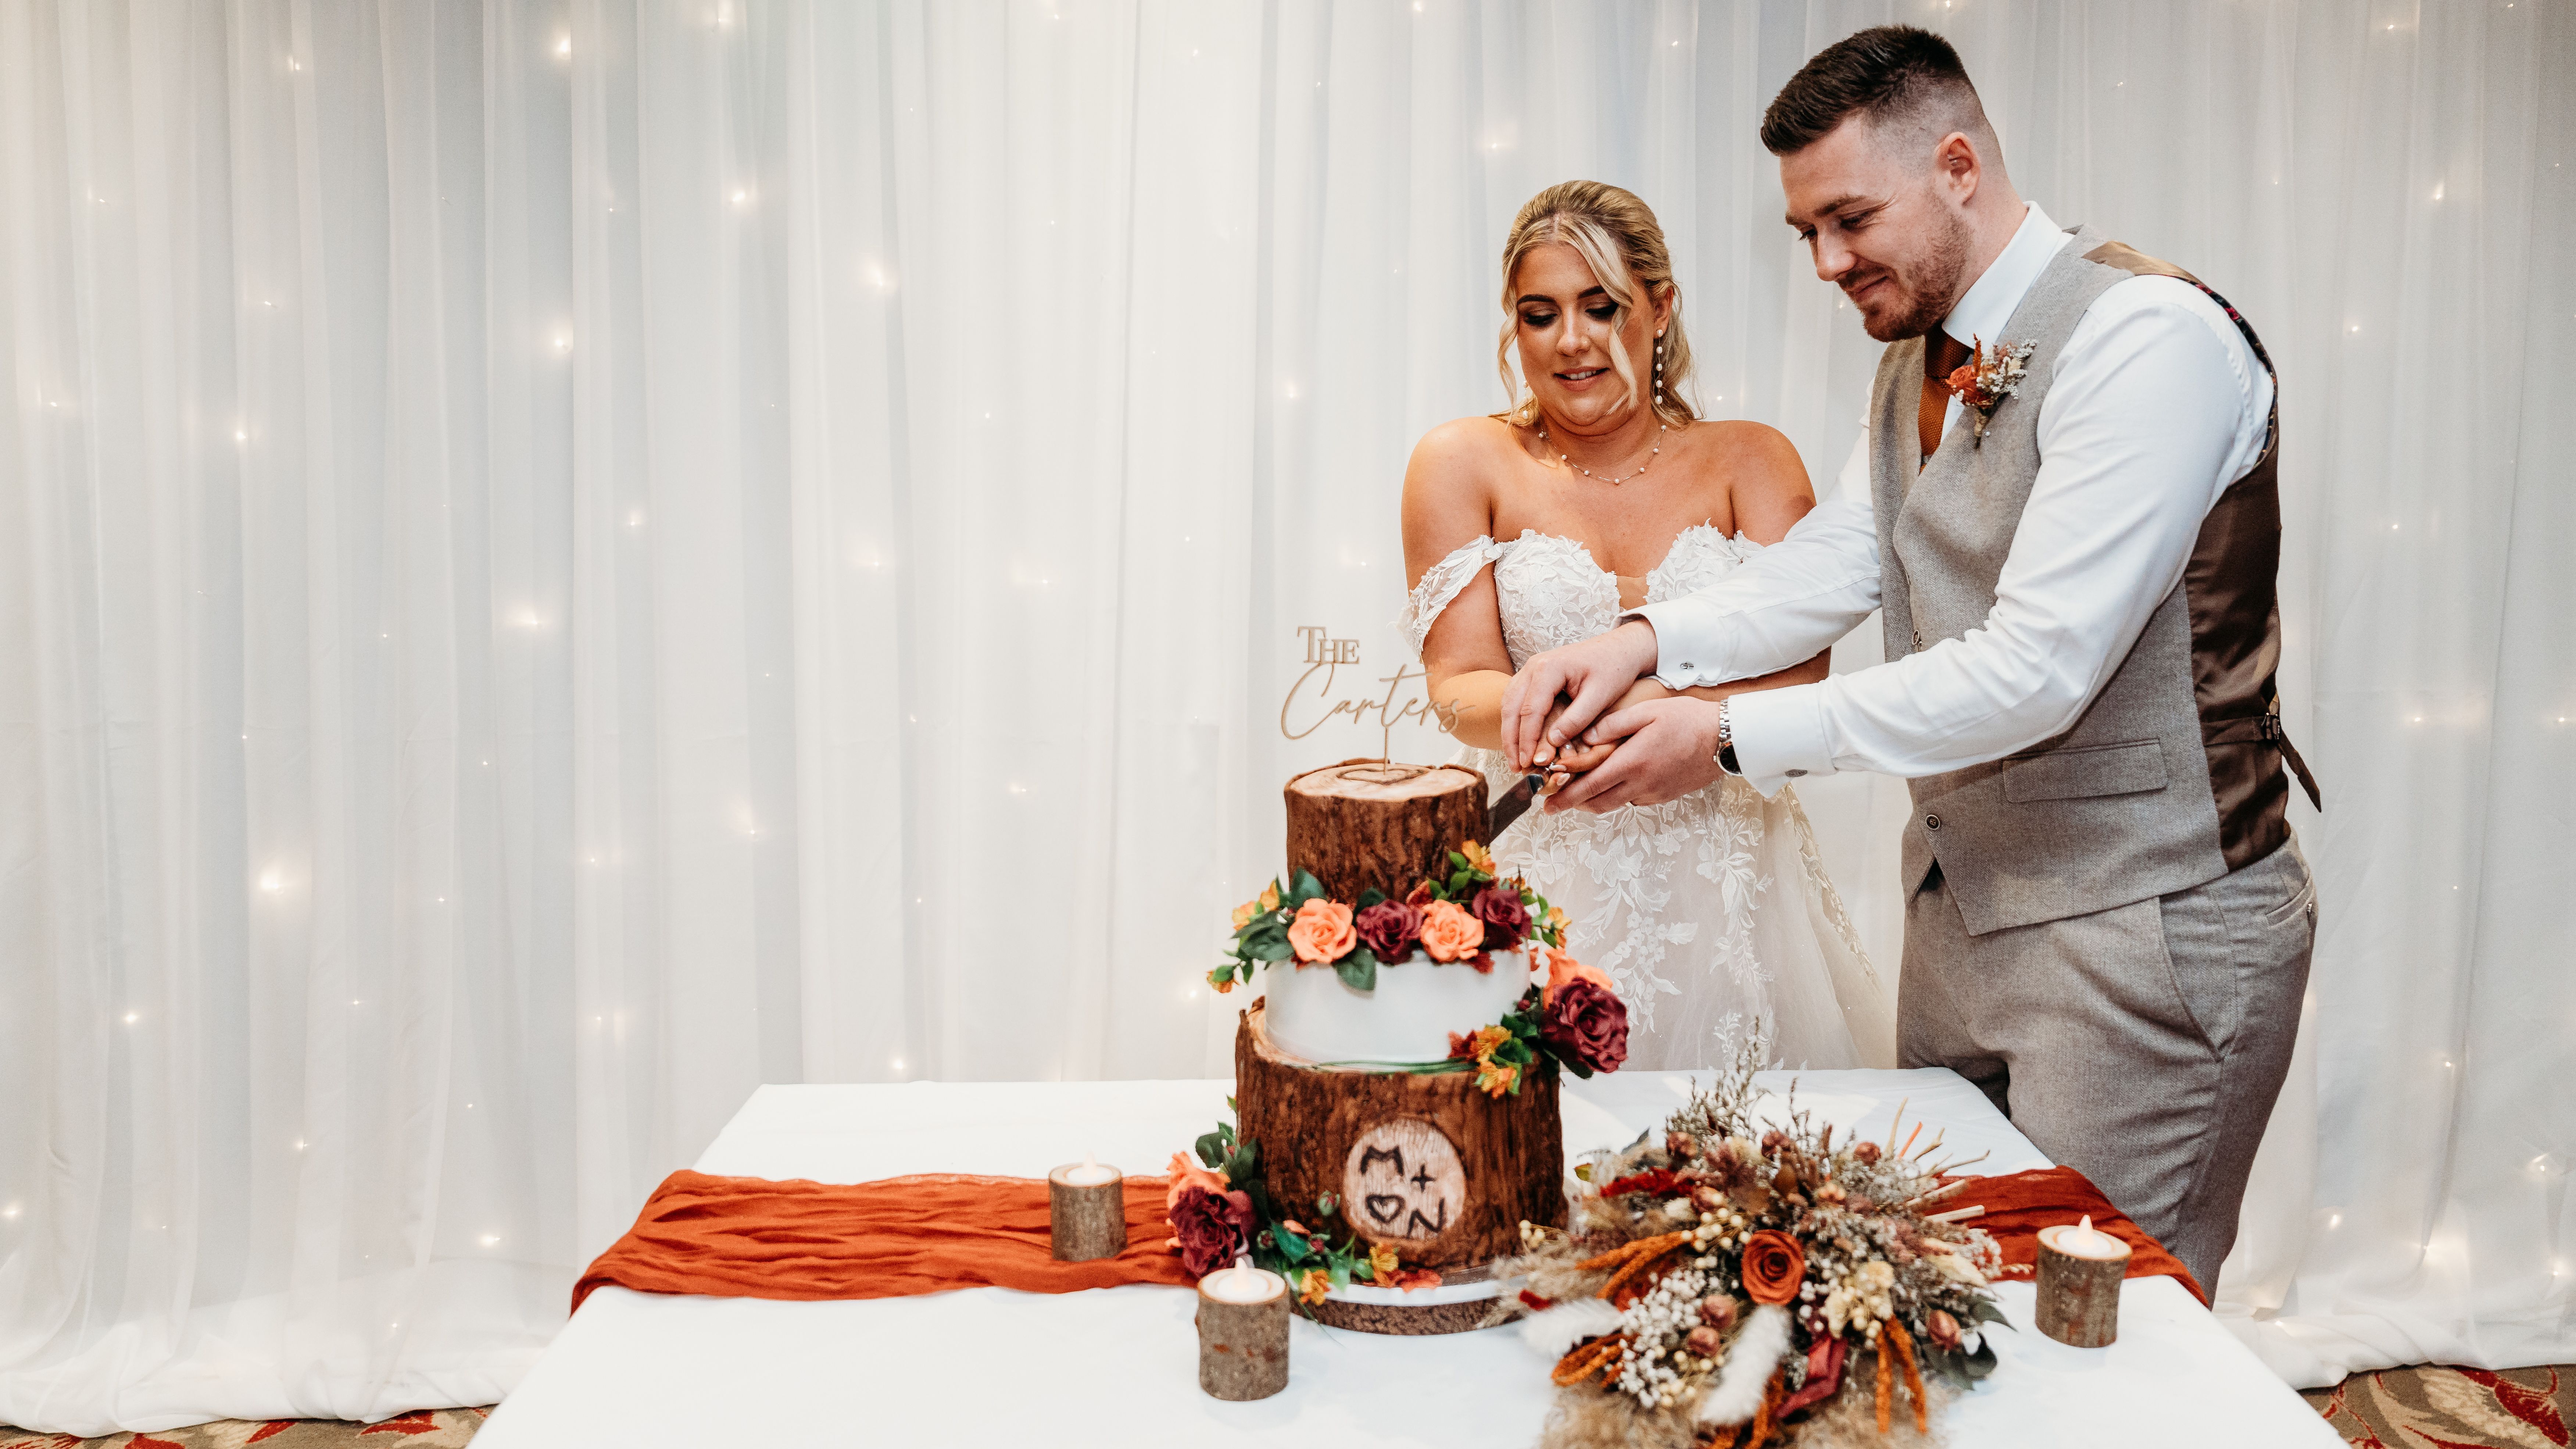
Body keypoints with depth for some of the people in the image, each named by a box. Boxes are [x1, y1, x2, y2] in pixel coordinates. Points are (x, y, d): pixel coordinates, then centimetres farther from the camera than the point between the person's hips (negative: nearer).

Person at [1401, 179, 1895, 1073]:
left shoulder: (1749, 461, 5)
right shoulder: (1464, 464, 4)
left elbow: (1797, 677, -7)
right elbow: (1460, 683, -3)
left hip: (1724, 887, 1)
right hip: (1543, 886, -1)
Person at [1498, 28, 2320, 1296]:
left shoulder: (2151, 338, -20)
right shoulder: (1919, 361, 10)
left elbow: (2038, 667, -26)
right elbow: (1833, 563, 4)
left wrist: (1735, 739, -23)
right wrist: (1645, 641, -15)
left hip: (2141, 930, -8)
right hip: (1963, 901, 8)